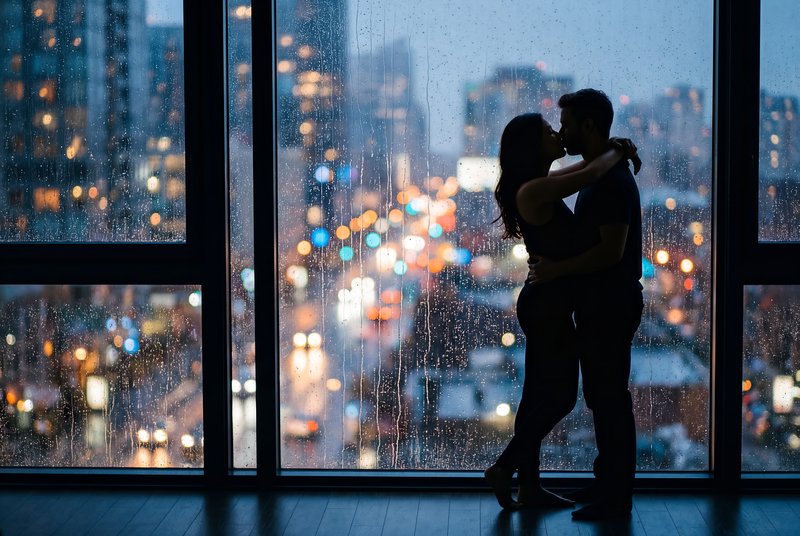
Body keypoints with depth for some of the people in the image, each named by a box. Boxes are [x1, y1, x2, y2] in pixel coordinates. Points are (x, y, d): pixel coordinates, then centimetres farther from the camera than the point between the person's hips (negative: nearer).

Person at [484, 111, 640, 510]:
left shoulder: (541, 186, 10)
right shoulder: (533, 190, -20)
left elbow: (586, 169, 26)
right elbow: (592, 173, -29)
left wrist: (617, 151, 8)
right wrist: (618, 152, -9)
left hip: (546, 301, 10)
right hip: (548, 303, -10)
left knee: (542, 394, 13)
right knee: (560, 395, -2)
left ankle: (530, 487, 20)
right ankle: (505, 467, 6)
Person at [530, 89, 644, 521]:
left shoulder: (612, 180, -19)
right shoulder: (599, 175, 13)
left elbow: (611, 250, -25)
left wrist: (555, 270, -18)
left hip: (611, 305, -10)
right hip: (598, 302, 10)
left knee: (610, 397, -3)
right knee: (602, 396, 16)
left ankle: (616, 499, 5)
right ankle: (607, 482, 26)